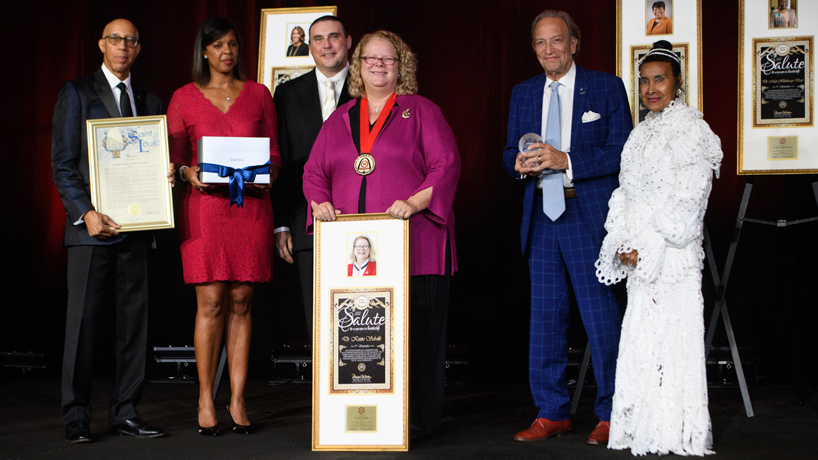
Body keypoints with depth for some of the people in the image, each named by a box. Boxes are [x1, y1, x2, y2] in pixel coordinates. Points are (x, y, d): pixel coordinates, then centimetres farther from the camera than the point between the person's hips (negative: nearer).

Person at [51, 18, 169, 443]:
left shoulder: (149, 101, 18)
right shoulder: (76, 93, 5)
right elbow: (63, 163, -2)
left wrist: (167, 175, -4)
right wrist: (85, 213, -13)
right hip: (92, 225, -4)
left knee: (134, 320, 4)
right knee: (84, 320, -3)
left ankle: (125, 412, 11)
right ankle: (76, 418, 4)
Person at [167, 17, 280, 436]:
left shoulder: (258, 94, 12)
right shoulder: (184, 98, 8)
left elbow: (273, 150, 13)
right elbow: (174, 155, 9)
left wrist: (268, 174, -7)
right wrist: (188, 172, -12)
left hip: (251, 205, 1)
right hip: (204, 206, -1)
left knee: (241, 303, 2)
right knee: (211, 303, -6)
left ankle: (237, 401, 7)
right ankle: (205, 399, 5)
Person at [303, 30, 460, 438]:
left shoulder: (421, 111, 8)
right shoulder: (339, 119, 19)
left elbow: (446, 164, -2)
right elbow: (314, 170, 16)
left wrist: (414, 202, -16)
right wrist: (321, 202, -5)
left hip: (411, 244, -3)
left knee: (414, 327, -4)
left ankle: (419, 419, 4)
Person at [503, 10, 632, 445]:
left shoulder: (607, 87, 1)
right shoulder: (522, 94, 15)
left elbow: (622, 152, -6)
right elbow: (511, 152, 18)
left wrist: (566, 160, -17)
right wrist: (521, 162, -7)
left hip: (589, 215, -4)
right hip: (541, 214, 5)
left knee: (600, 315, -3)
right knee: (544, 314, 7)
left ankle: (610, 414, 8)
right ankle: (551, 413, 16)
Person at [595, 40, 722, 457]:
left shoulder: (691, 130, -5)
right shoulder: (642, 134, 17)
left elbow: (686, 202, -11)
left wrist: (649, 248, -14)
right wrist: (623, 246, 1)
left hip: (674, 257, -7)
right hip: (639, 260, 7)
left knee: (672, 340, -7)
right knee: (640, 341, 6)